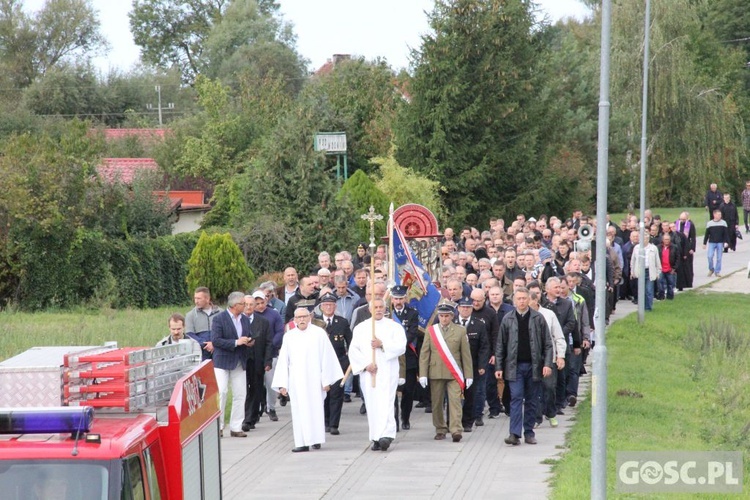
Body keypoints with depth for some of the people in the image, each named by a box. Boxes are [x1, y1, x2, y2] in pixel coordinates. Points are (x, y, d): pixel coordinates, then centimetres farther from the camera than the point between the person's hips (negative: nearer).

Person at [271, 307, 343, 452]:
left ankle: (316, 439, 7)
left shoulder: (319, 333, 0)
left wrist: (326, 380, -7)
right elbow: (283, 361, 9)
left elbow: (327, 357, -2)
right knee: (299, 411, 0)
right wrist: (282, 384, 4)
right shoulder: (289, 336, 9)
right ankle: (302, 442, 1)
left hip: (314, 380, -2)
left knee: (315, 409, -1)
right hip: (296, 380, 2)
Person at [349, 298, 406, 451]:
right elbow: (353, 350, 5)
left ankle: (386, 435, -24)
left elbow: (401, 347, -4)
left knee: (385, 403, -15)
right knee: (372, 404, 2)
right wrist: (366, 364, -8)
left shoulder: (394, 327, 7)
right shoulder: (360, 328, 12)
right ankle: (376, 438, 7)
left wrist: (382, 344, -16)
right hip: (367, 373, 3)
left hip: (387, 372, -3)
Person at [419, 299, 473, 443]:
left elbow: (466, 354, 5)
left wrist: (468, 375, 2)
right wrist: (423, 374, -2)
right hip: (436, 373, 1)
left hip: (454, 374, -1)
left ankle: (456, 430, -14)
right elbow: (424, 354, 6)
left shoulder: (460, 331, 5)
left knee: (455, 401, -11)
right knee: (437, 403, 6)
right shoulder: (431, 331, 7)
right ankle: (440, 430, 17)